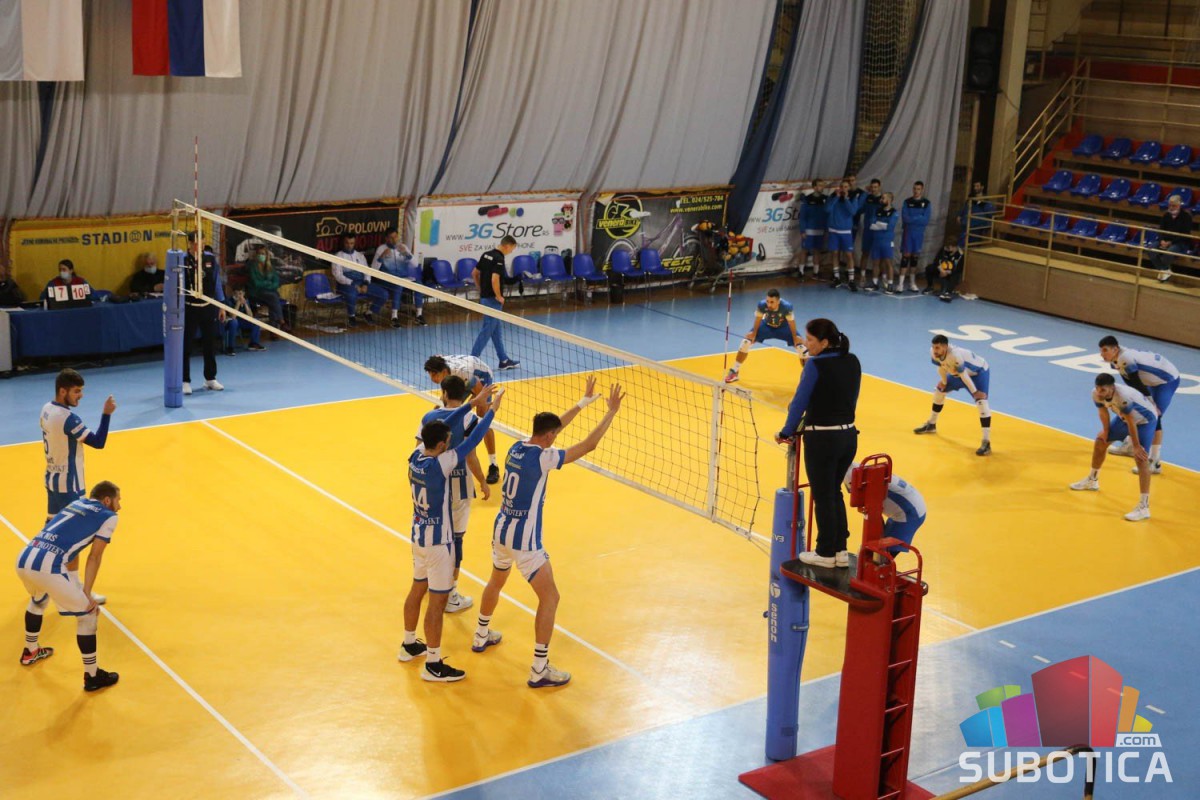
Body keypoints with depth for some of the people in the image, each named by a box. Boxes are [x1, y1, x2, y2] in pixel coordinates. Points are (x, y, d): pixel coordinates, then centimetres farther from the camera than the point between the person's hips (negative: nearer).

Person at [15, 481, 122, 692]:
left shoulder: (77, 503, 27)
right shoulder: (108, 516, 7)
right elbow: (94, 557, 2)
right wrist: (87, 593, 3)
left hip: (23, 559, 8)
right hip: (47, 567, -8)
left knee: (38, 599, 38)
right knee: (88, 613, 10)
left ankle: (30, 652, 57)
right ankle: (92, 676, 15)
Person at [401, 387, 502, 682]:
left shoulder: (416, 456, -6)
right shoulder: (439, 465, -27)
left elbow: (445, 426, 3)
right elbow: (471, 441, -23)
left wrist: (473, 403, 2)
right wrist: (492, 410, -13)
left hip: (419, 534, 9)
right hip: (437, 541, -9)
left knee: (417, 589, 23)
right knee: (437, 602, 1)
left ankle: (409, 645, 39)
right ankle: (433, 665, 9)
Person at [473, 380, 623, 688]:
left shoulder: (517, 448, 2)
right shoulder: (542, 458, -21)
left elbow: (552, 425, 17)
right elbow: (588, 445, -20)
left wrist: (583, 402, 22)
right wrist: (611, 411, -13)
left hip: (501, 531, 8)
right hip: (524, 541, -8)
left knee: (496, 582, 31)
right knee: (550, 598, 0)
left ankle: (481, 636, 51)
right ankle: (539, 670, 0)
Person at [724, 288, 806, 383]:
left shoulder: (787, 306, -38)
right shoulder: (762, 305, -34)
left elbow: (792, 325, -24)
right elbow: (758, 321, -17)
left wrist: (796, 340, -20)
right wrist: (753, 335, -11)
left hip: (784, 327, -1)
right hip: (766, 326, 1)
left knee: (801, 347, -18)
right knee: (746, 342, -14)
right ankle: (734, 372, 4)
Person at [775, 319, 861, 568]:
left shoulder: (815, 365, -16)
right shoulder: (853, 362, 3)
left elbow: (800, 402, -11)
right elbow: (851, 400, 11)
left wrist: (786, 433, 1)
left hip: (822, 440, -7)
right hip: (849, 436, 7)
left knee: (823, 497, 8)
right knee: (834, 493, 22)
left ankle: (826, 554, 20)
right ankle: (841, 550, 24)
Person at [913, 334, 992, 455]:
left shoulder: (955, 355, -43)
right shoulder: (933, 352, -21)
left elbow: (963, 375, -33)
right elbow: (941, 367, -1)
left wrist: (975, 392, -24)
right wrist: (943, 382, 11)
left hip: (979, 371, -8)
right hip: (958, 372, 8)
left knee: (981, 401, -27)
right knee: (939, 389, 19)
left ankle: (986, 443, -28)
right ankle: (931, 425, 41)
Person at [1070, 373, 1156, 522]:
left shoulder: (1123, 397, -41)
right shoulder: (1096, 394, -22)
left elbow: (1131, 422, -31)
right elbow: (1103, 412, -3)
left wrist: (1136, 446, -23)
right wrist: (1105, 431, 3)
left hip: (1145, 419, -8)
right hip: (1124, 416, 8)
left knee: (1140, 457, -21)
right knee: (1100, 441, 17)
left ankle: (1144, 507, -24)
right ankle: (1092, 481, 43)